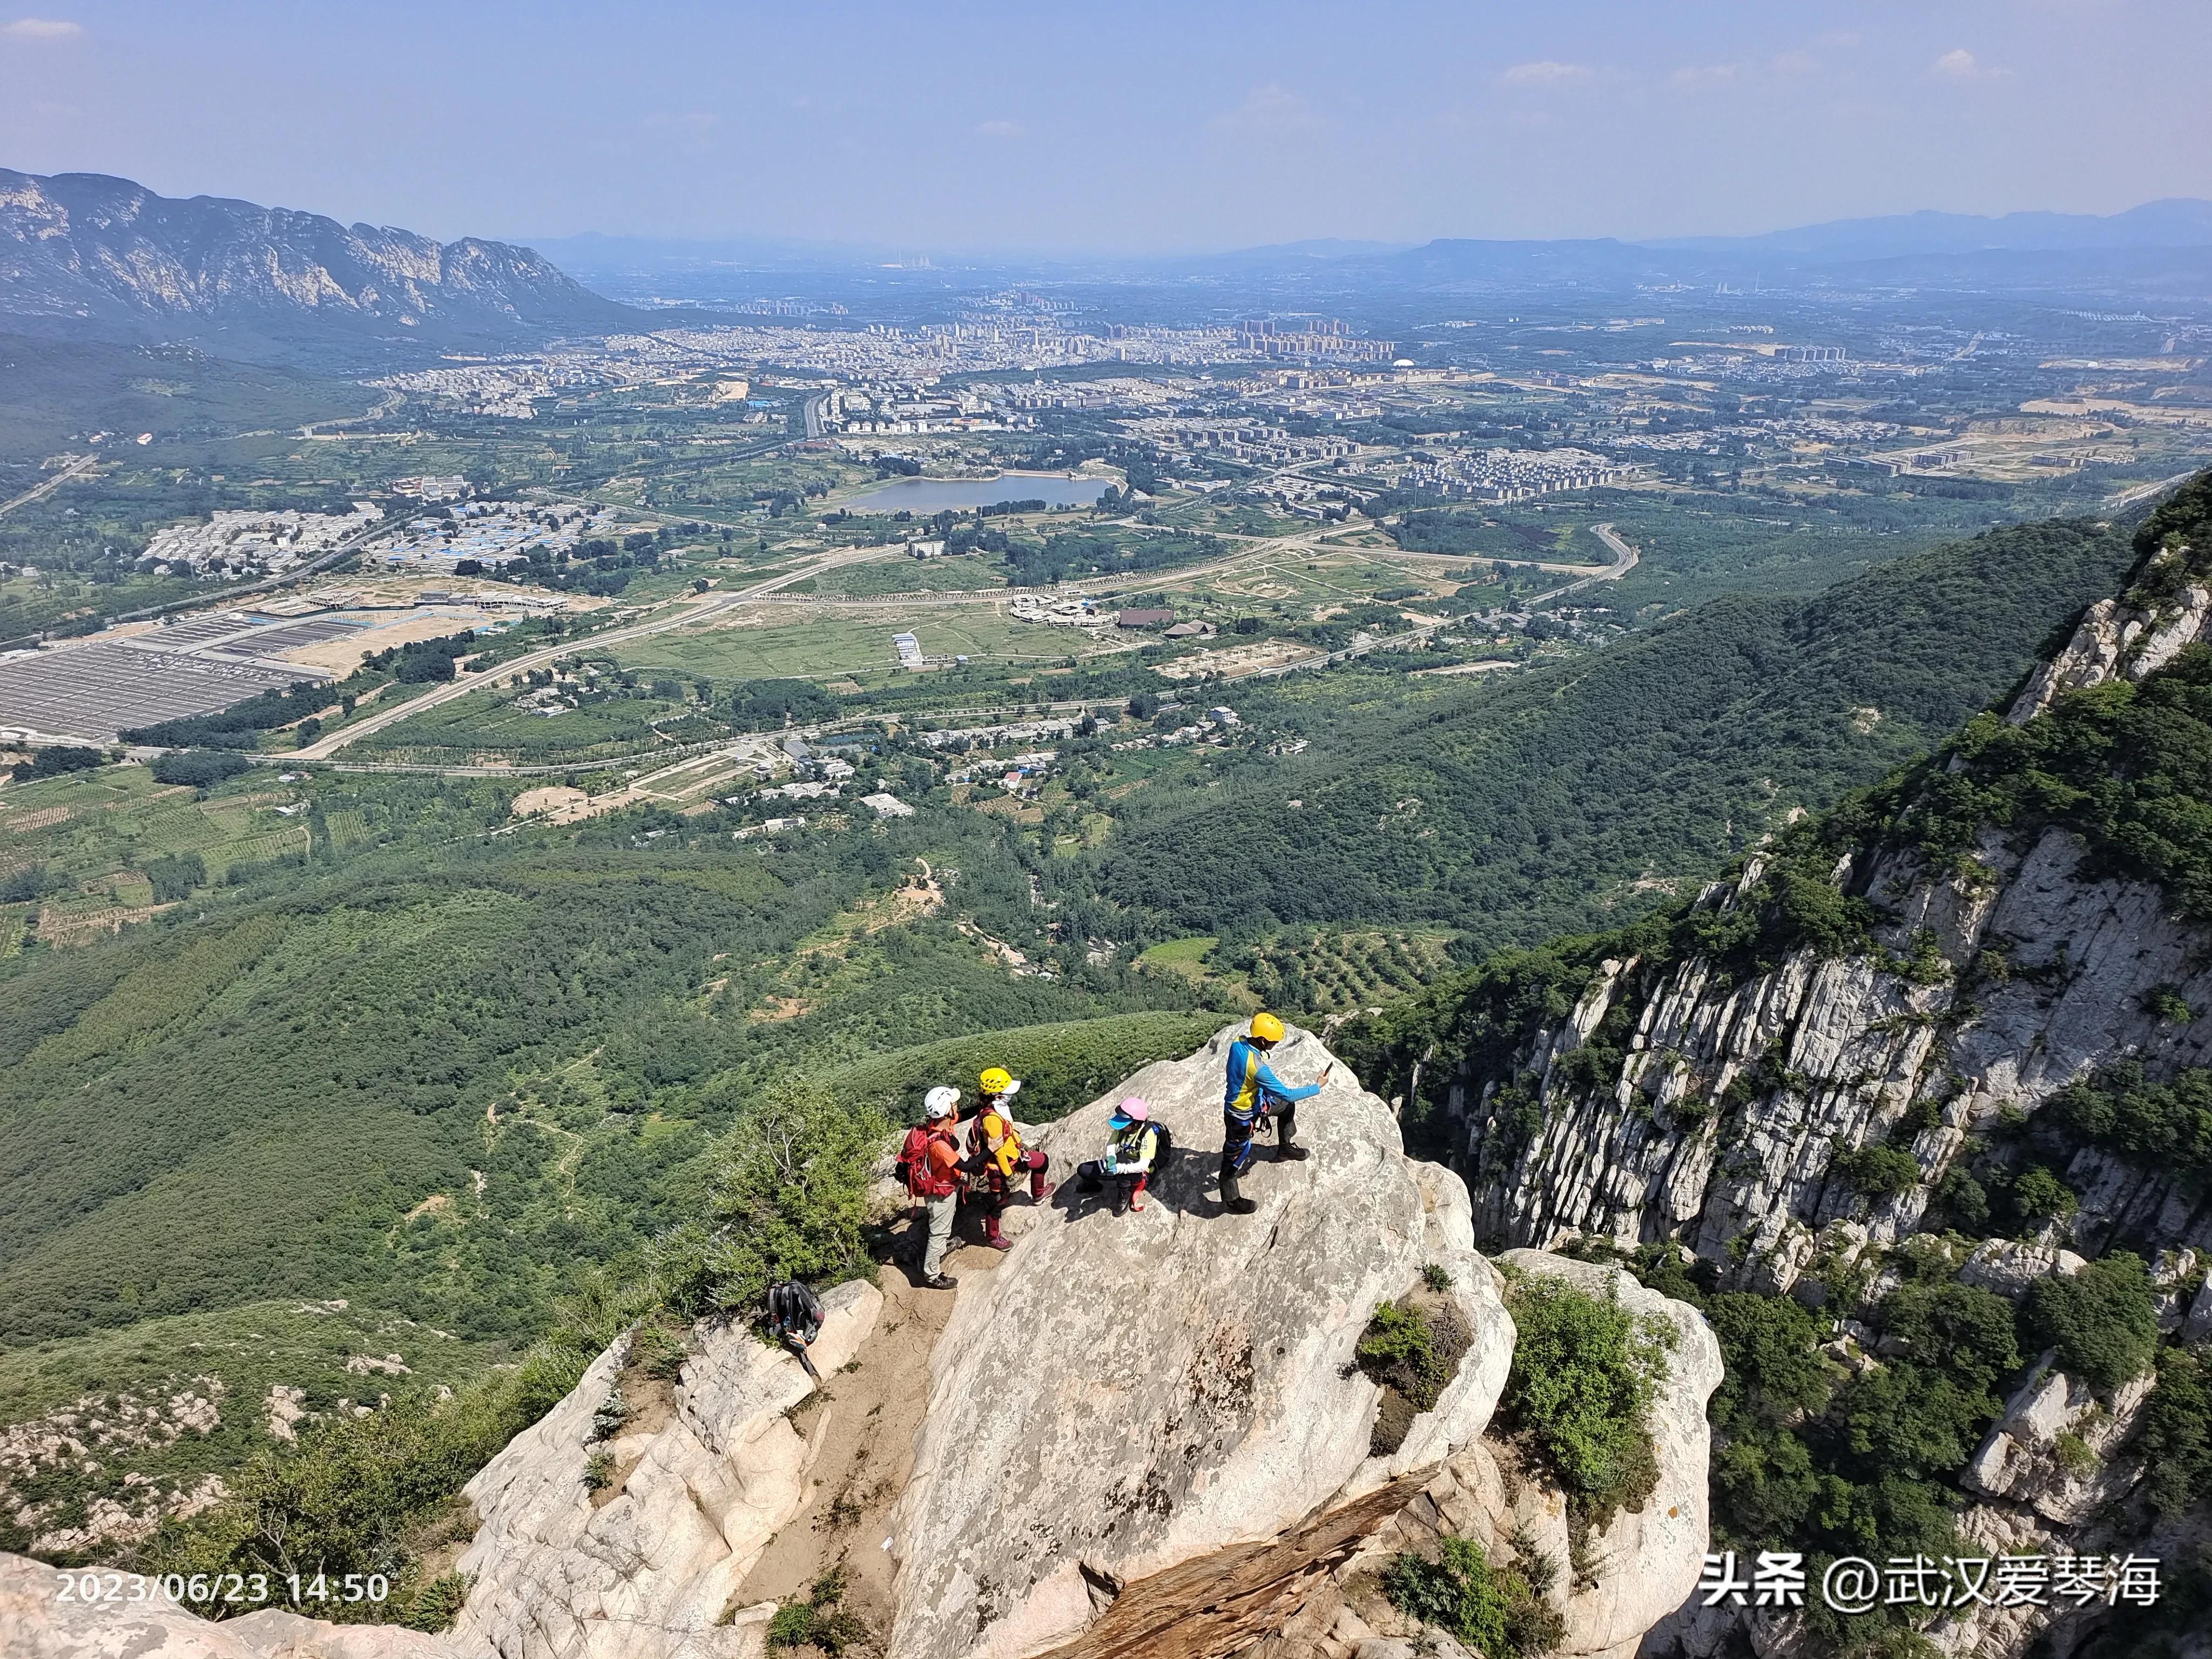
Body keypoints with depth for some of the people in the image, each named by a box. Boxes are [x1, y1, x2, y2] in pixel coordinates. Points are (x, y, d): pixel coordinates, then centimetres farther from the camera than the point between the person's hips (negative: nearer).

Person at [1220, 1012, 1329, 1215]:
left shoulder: (1238, 1043, -16)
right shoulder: (1258, 1068, -38)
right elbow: (1286, 1093, -27)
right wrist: (1317, 1087, -15)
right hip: (1241, 1116, -9)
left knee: (1287, 1106, 23)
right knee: (1234, 1157, 13)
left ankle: (1284, 1147, 44)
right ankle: (1231, 1201, 34)